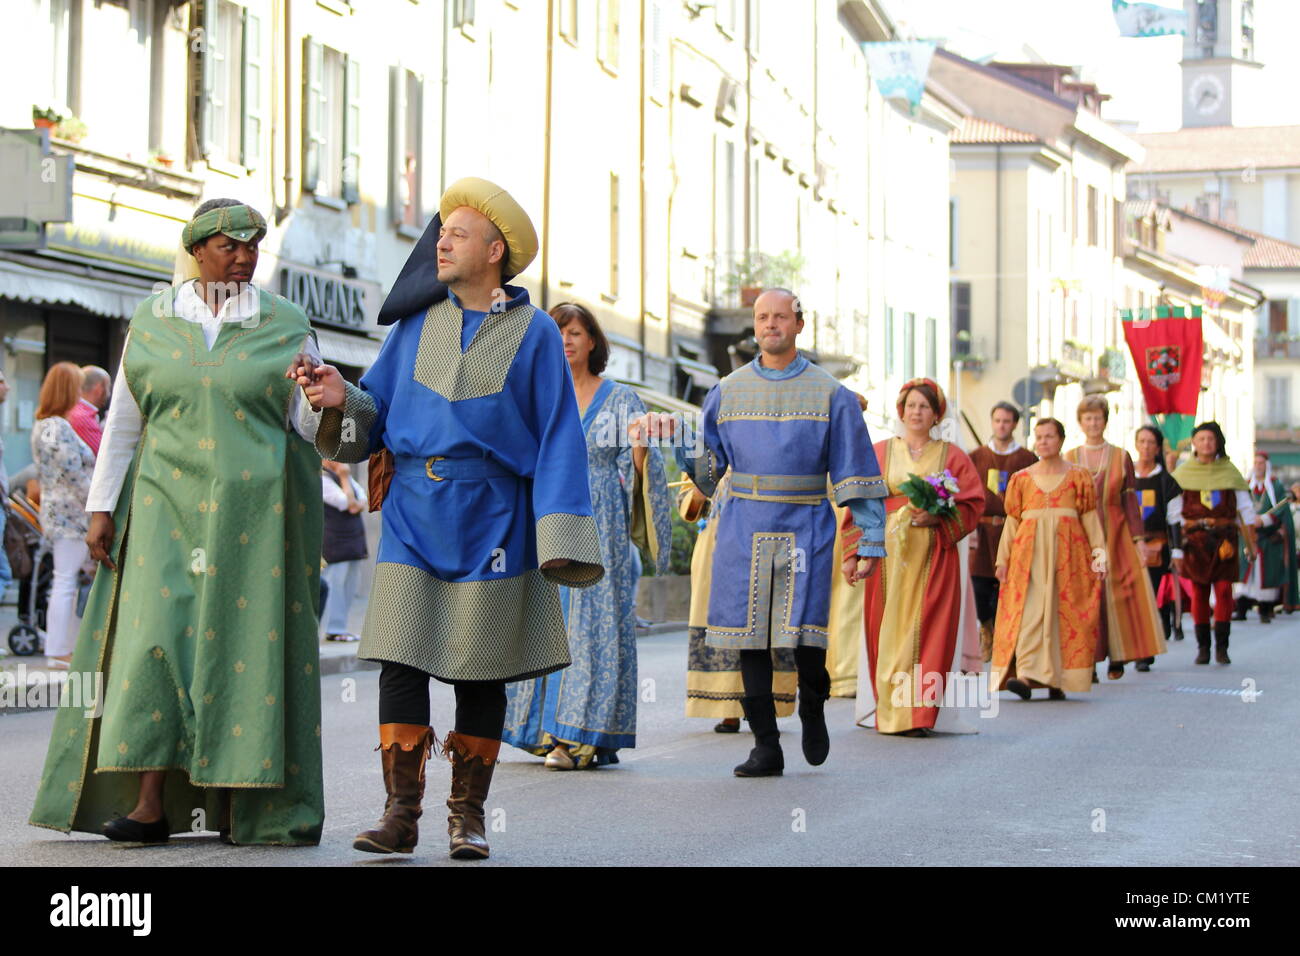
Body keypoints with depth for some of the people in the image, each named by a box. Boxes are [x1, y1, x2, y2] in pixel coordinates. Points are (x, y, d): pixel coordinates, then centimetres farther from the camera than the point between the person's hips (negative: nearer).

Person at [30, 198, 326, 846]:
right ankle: (150, 804, -9)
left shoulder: (286, 325, 4)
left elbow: (311, 423, 4)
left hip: (254, 513, -1)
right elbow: (123, 421, 10)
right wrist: (102, 507, 5)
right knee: (158, 638, -9)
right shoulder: (152, 321, 8)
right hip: (167, 503, 1)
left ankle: (246, 805, 3)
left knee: (245, 644, -3)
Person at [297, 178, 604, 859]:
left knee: (480, 668, 3)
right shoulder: (417, 322, 10)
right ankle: (401, 813, -4)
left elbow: (557, 438, -1)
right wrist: (343, 399, -9)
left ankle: (467, 815, 11)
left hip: (490, 518, -2)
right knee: (401, 657, -7)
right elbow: (378, 411, 14)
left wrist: (560, 538, -9)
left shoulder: (533, 333, 2)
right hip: (414, 513, 2)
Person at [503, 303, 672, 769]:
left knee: (592, 621, -8)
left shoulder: (619, 399, 5)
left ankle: (583, 735, -10)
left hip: (598, 529, -3)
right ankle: (551, 730, 4)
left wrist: (640, 447, -21)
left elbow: (635, 471, -1)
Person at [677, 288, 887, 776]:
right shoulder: (727, 391, 11)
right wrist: (688, 452, -12)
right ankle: (766, 746, 6)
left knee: (805, 633, -11)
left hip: (806, 528, -2)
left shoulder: (830, 393, 4)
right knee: (750, 635, -1)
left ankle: (812, 710, 20)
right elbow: (708, 471, 12)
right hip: (744, 529, 2)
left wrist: (870, 543, -3)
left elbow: (856, 474, 2)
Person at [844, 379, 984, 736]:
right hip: (888, 554, 1)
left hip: (933, 555, -1)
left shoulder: (952, 457, 10)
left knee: (926, 628, -6)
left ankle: (918, 713, -6)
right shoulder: (880, 452, 11)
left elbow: (972, 505, 4)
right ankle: (888, 711, 2)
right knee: (888, 627, -2)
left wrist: (939, 516, -13)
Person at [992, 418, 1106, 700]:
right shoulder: (1022, 479, 13)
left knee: (1064, 612, -4)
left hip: (1068, 552, -1)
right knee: (1029, 610, -13)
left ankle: (1058, 680, 1)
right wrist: (1003, 559, 5)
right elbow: (1012, 521, 12)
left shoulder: (1078, 476, 9)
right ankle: (1026, 675, -23)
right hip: (1029, 551, 1)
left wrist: (1098, 554, -2)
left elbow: (1090, 517, 6)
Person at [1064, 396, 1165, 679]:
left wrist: (1139, 539, -5)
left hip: (1115, 536, 0)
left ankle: (1117, 658, 2)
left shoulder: (1121, 457, 6)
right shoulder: (1069, 459, 8)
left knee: (1117, 596, -5)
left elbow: (1130, 502, 3)